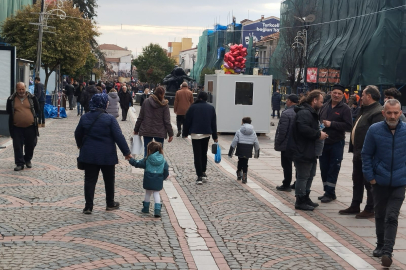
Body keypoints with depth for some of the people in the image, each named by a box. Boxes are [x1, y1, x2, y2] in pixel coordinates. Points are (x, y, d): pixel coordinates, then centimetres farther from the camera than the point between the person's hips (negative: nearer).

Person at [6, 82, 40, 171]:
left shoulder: (32, 98, 1)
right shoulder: (11, 99, 0)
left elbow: (37, 109, 11)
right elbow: (8, 111, 11)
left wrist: (32, 117, 4)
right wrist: (18, 117, 6)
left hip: (30, 127, 1)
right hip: (17, 127, 0)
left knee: (30, 145, 10)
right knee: (17, 146, -1)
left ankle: (28, 160, 31)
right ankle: (20, 163, 6)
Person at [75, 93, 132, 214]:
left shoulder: (84, 118, 1)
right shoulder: (109, 119, -14)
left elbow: (78, 134, 14)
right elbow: (118, 136, -15)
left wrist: (81, 146, 33)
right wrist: (126, 152, -8)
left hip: (89, 154, 3)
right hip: (107, 155, -3)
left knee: (90, 180, 6)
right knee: (109, 180, 14)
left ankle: (88, 206, 3)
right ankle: (110, 204, 26)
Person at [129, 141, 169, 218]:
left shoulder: (147, 160, -9)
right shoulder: (163, 161, -3)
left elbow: (137, 163, -4)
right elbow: (166, 173, 0)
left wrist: (130, 159, 10)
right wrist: (162, 178, 16)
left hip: (148, 181, -1)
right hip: (158, 182, 1)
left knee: (148, 193, 18)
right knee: (156, 193, 12)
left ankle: (146, 208, 30)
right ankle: (157, 209, -2)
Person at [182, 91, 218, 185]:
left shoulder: (193, 107, -4)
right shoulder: (211, 108, 6)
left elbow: (187, 121, -2)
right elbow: (214, 123, 9)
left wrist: (185, 133, 8)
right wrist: (215, 137, 14)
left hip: (196, 134, -3)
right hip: (207, 134, 3)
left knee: (197, 155, -2)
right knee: (204, 154, 19)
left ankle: (199, 176, -7)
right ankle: (203, 173, 23)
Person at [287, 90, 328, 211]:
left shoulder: (311, 112, 18)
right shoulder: (304, 113, -19)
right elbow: (304, 129, -32)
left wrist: (319, 132, 9)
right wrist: (318, 134, -21)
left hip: (309, 151, 12)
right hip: (302, 151, -12)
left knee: (310, 175, 19)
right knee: (303, 176, -4)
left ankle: (306, 198, 31)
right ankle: (300, 202, 5)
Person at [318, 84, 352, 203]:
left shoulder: (345, 109, -6)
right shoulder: (325, 107, 11)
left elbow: (349, 126, -16)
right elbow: (318, 120, 23)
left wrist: (331, 124, -19)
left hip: (337, 143, -6)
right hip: (323, 142, 6)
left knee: (333, 169, -2)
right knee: (324, 168, 10)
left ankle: (330, 192, 5)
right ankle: (327, 192, 20)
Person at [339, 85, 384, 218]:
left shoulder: (377, 112, -18)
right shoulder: (365, 110, 17)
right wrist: (354, 150, 19)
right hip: (359, 153, 11)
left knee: (369, 182, 0)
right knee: (357, 181, 17)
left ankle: (370, 209, 9)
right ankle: (355, 206, 27)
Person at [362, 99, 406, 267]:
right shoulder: (374, 130, -8)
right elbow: (366, 154, -1)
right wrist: (370, 176, -5)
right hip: (379, 182, 1)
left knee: (391, 217, -3)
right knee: (380, 215, 15)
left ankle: (387, 252, -2)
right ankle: (380, 245, 31)